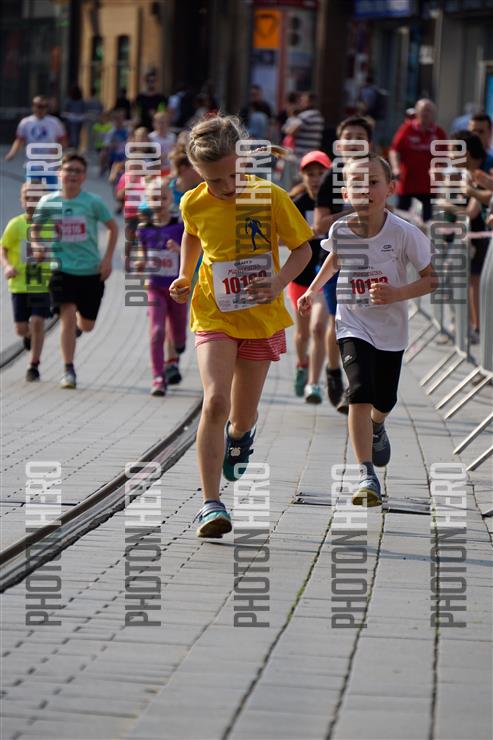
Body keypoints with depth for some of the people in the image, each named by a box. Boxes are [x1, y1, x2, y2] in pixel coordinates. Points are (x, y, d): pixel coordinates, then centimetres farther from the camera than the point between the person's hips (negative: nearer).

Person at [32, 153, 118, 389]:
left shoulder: (93, 202, -5)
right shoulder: (48, 202, -2)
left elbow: (113, 228, 6)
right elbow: (35, 229, 12)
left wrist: (107, 259, -2)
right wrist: (39, 247, -8)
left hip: (91, 271, 1)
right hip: (62, 269, -1)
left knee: (87, 325, 10)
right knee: (68, 316, -16)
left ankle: (77, 323, 49)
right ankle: (69, 371, -9)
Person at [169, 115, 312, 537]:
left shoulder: (270, 197, -13)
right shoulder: (194, 204, -7)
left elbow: (302, 249, -5)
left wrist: (278, 284, -21)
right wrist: (185, 276, 4)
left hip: (262, 319, 0)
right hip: (214, 317, 0)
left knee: (242, 416, 11)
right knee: (215, 401, -21)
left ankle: (240, 434, 52)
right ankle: (211, 503, -19)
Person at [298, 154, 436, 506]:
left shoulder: (403, 233, -18)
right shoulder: (340, 230, -10)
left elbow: (431, 278, -10)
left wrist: (396, 294, -25)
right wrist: (312, 291, 11)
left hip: (391, 328, 0)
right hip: (353, 325, 0)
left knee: (383, 401, 14)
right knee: (360, 393, -19)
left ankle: (376, 428, 54)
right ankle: (367, 476, -18)